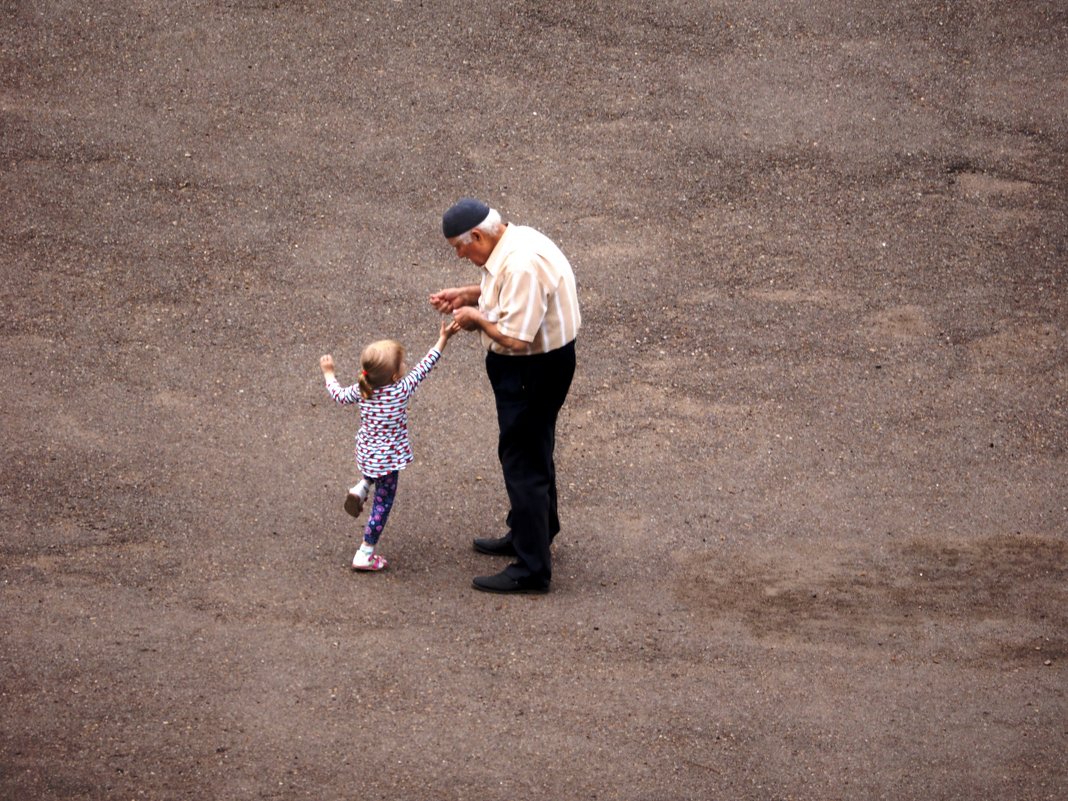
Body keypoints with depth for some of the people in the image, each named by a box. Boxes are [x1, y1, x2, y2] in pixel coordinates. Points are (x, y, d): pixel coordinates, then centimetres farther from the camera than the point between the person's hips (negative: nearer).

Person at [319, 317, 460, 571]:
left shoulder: (362, 390, -10)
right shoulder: (401, 390, -22)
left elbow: (340, 396, 7)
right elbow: (425, 366, -14)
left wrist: (329, 373, 24)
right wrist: (443, 339, -6)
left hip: (365, 452, 5)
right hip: (388, 458, -5)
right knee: (383, 502, 7)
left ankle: (361, 489, 17)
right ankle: (365, 554, 8)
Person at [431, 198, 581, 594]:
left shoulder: (522, 265, -31)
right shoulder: (515, 240, 2)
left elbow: (516, 338, -32)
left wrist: (477, 318, -16)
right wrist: (468, 295, 7)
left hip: (534, 371, -11)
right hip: (534, 365, 11)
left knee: (523, 461, -3)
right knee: (533, 453, 25)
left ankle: (532, 569, 4)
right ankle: (528, 534, 43)